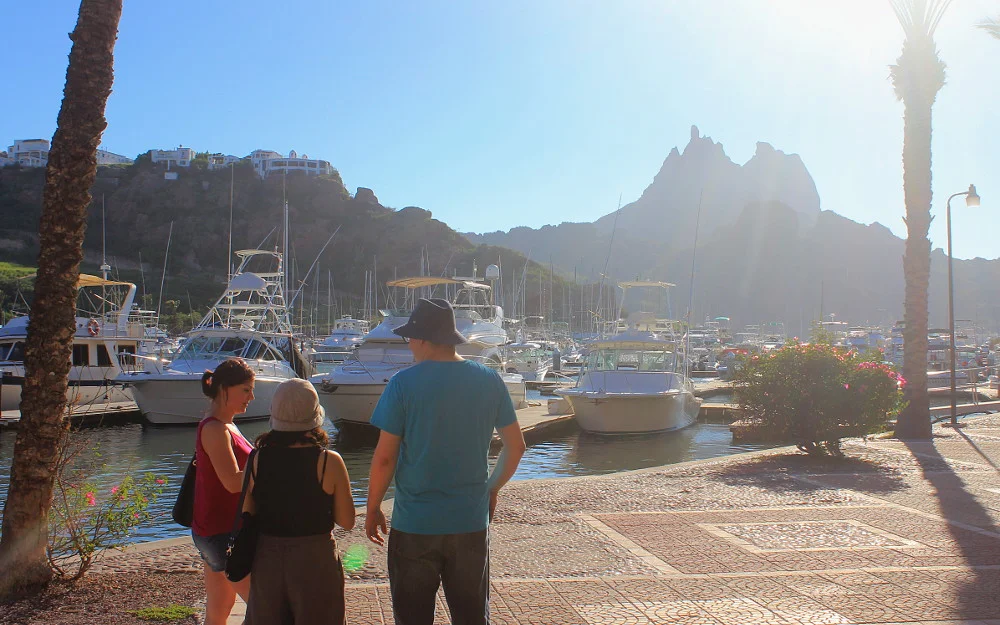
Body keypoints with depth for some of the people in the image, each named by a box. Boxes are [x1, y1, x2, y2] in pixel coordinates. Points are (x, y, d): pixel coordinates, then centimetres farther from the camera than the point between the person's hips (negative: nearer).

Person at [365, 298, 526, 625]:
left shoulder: (403, 383, -11)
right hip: (471, 523, 3)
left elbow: (384, 457, -11)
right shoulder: (489, 380, -2)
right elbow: (516, 446, 4)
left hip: (414, 524, -3)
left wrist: (372, 509, 3)